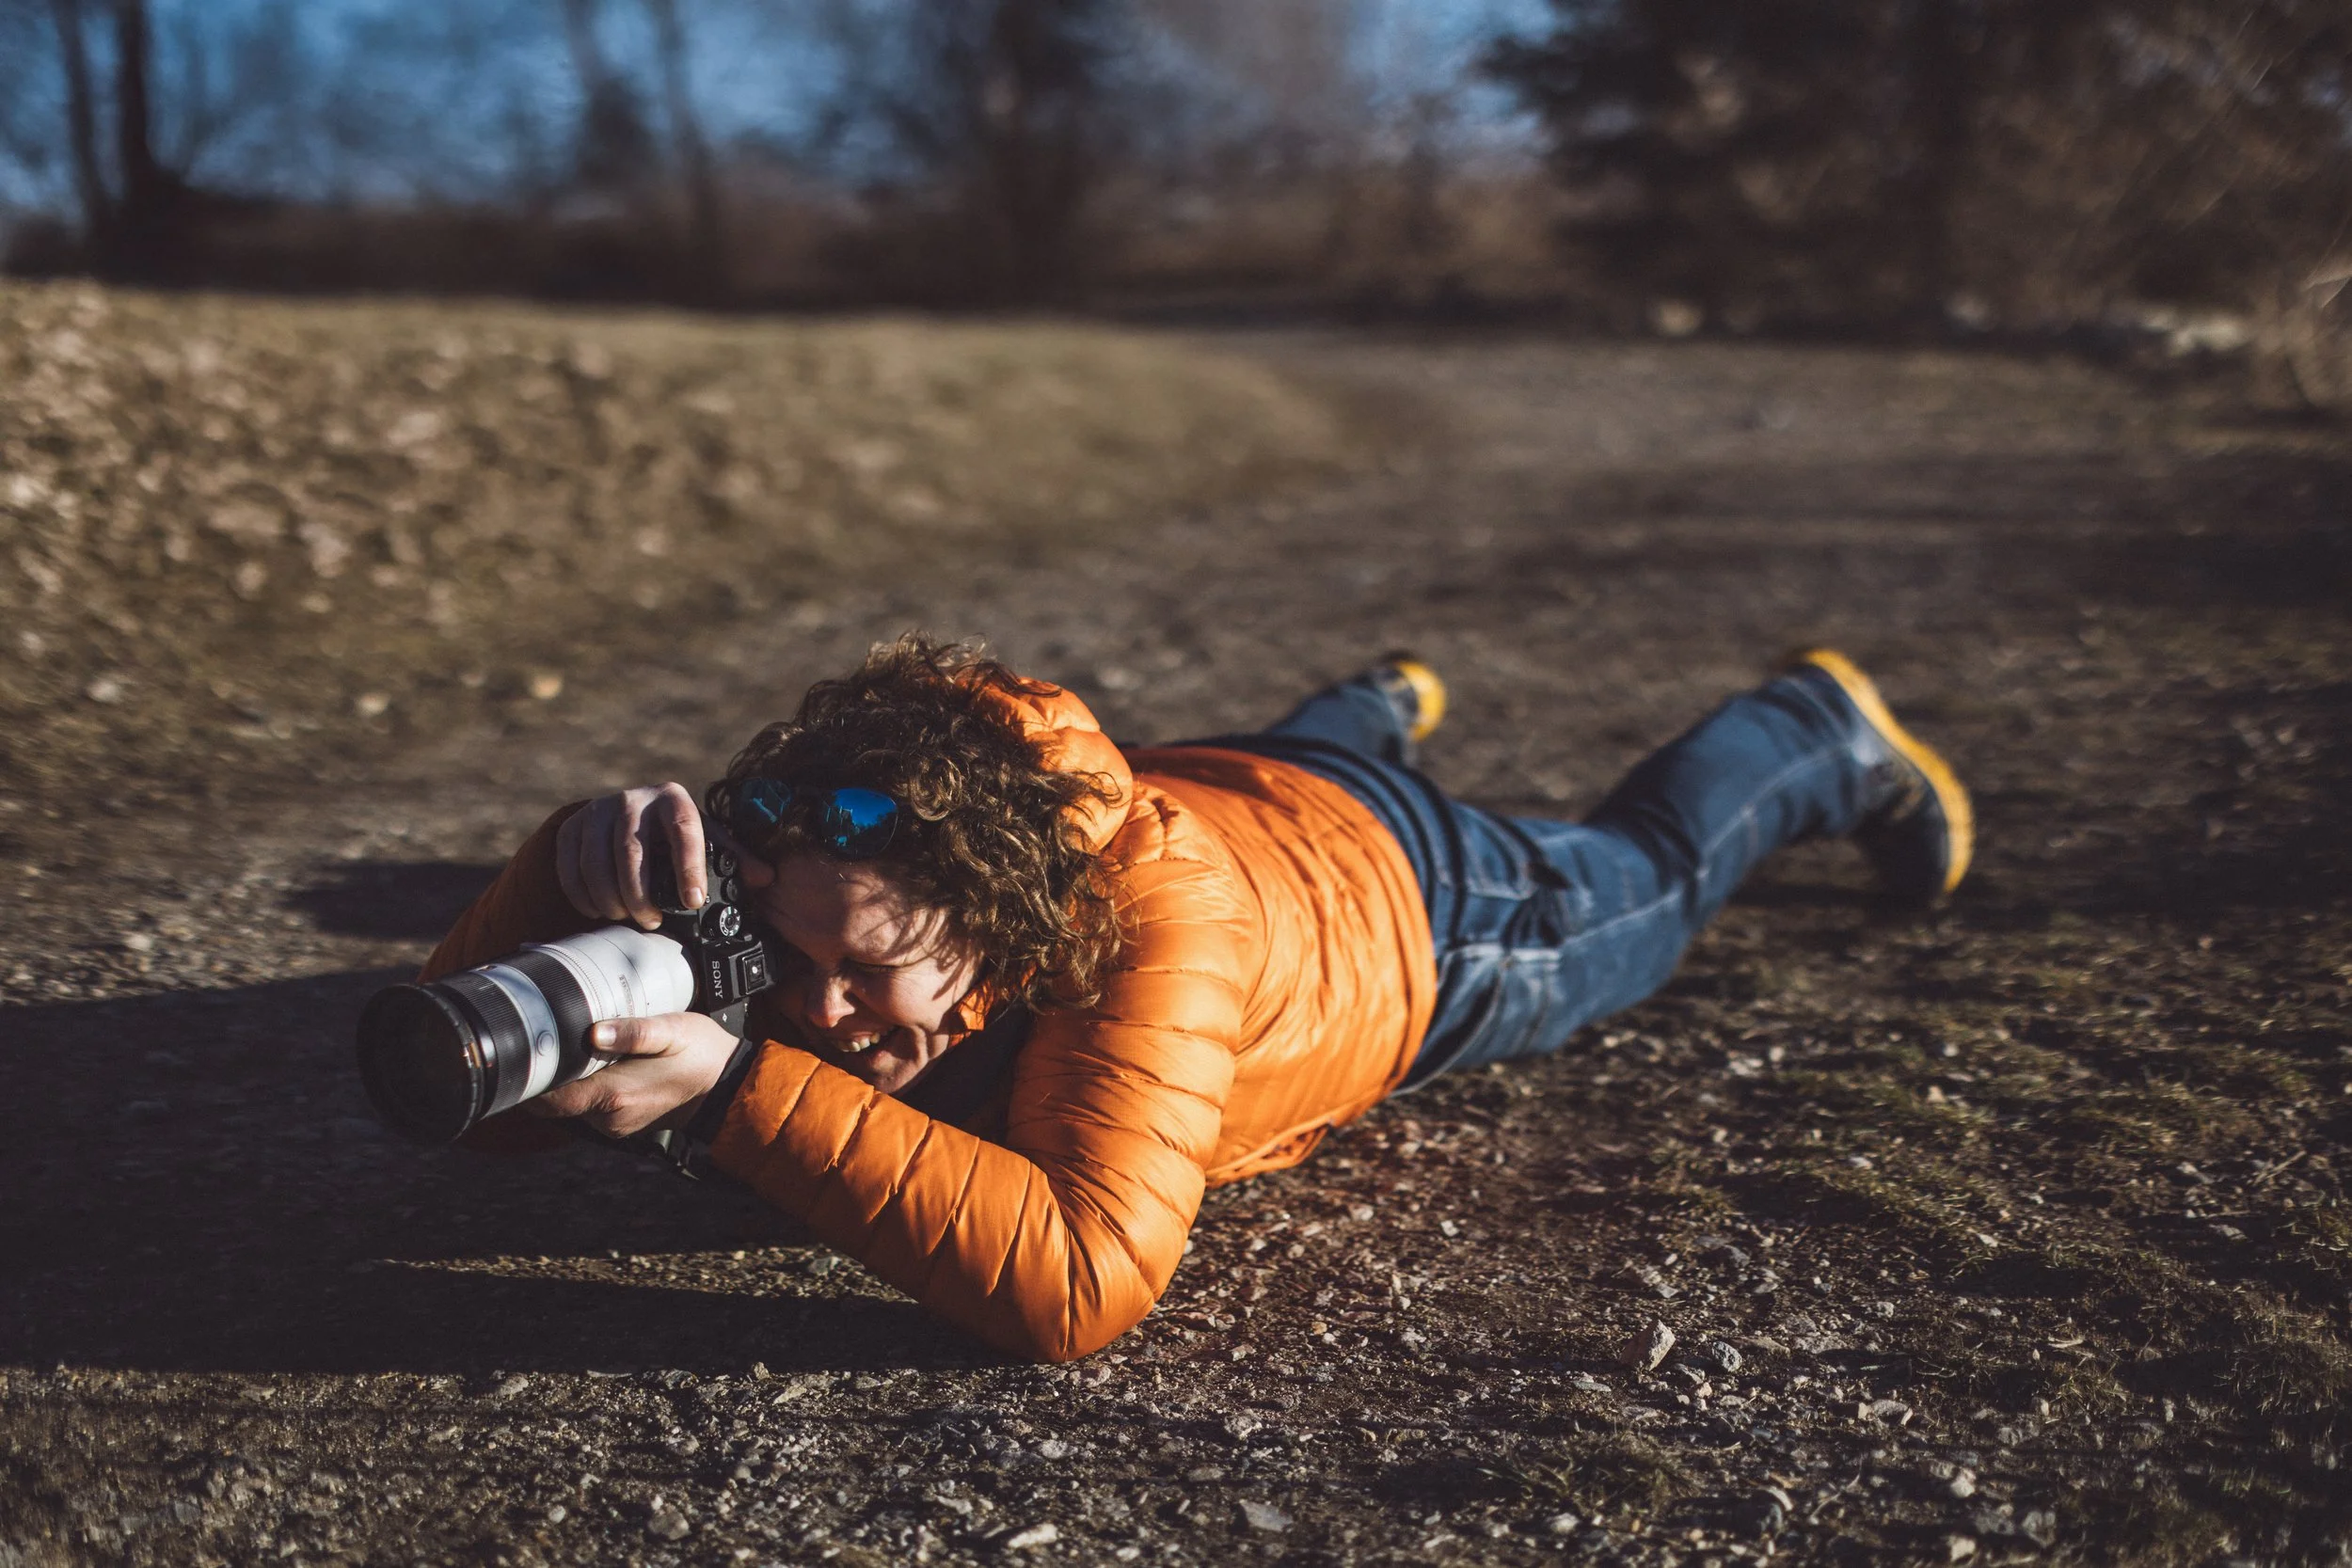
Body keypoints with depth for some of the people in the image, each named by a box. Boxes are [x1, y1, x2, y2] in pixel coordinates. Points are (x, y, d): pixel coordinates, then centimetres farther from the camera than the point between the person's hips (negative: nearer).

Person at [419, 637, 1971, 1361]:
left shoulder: (1155, 920, -51)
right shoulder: (817, 886, -37)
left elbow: (1078, 1285, -61)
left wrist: (740, 1088, -65)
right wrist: (588, 855, -55)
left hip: (1403, 900, -3)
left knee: (1651, 871, 29)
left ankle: (1821, 732, 58)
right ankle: (1382, 708, 72)